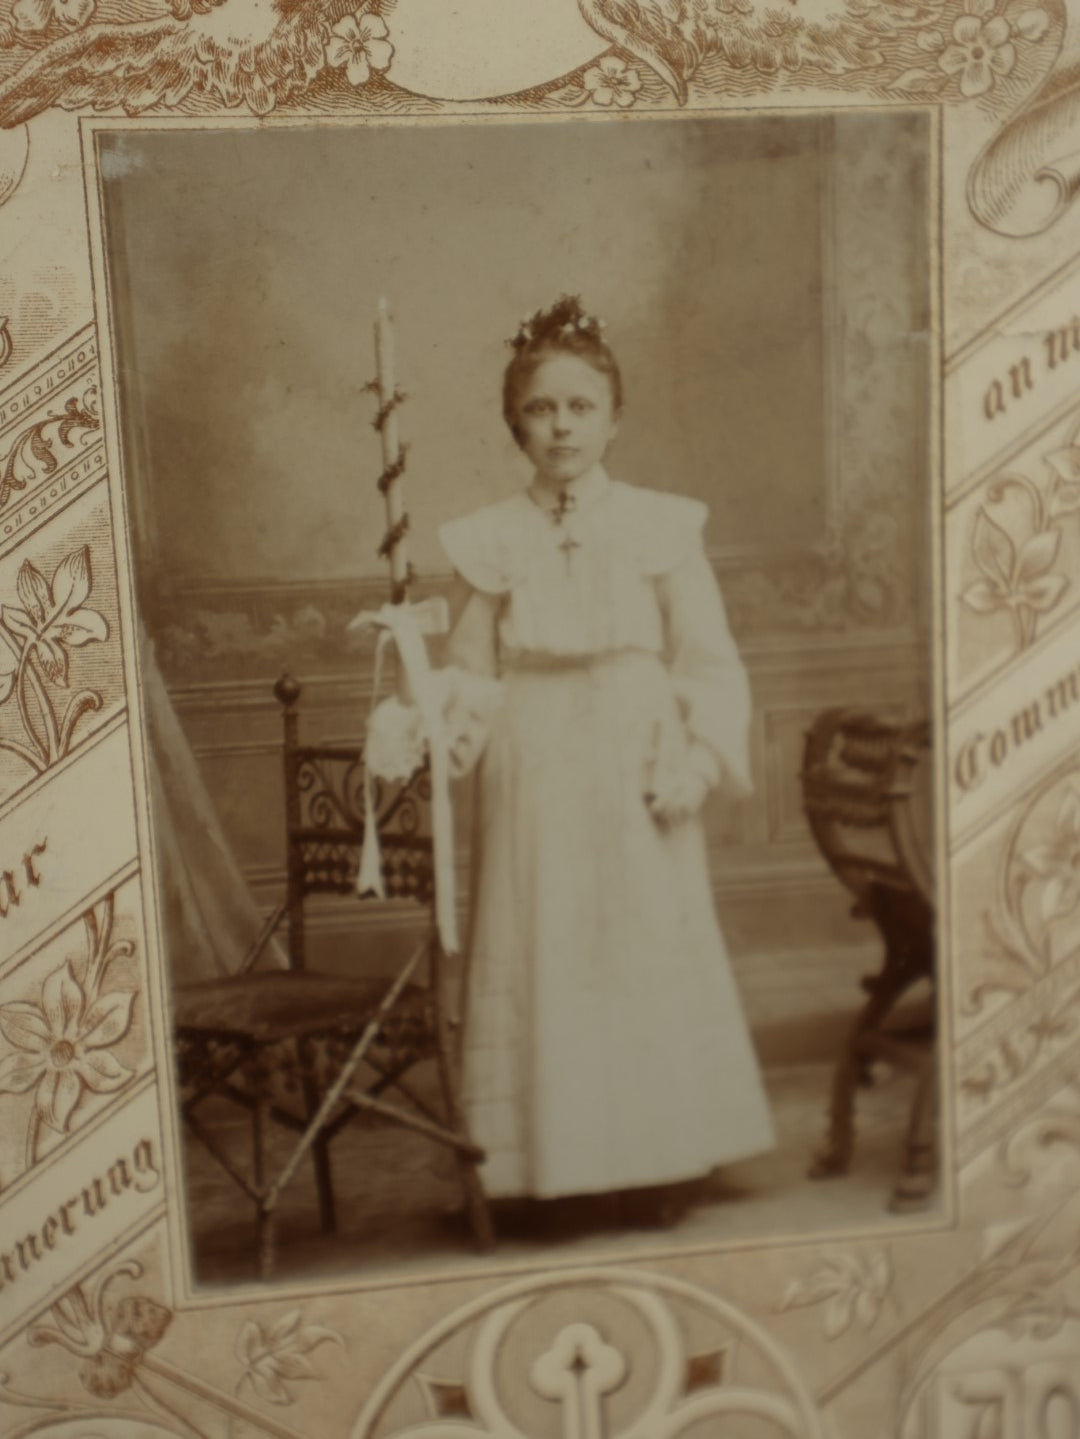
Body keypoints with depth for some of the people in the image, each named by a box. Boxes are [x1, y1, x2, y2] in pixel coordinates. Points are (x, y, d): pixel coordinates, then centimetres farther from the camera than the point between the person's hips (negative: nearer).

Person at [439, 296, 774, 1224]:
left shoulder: (660, 527, 0)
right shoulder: (494, 539, 3)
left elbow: (709, 664, -1)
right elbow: (472, 674, 4)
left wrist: (693, 761, -13)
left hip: (636, 784, -1)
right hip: (534, 787, 1)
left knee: (652, 959, 6)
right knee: (541, 965, 5)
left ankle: (658, 1154, 23)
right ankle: (554, 1155, 19)